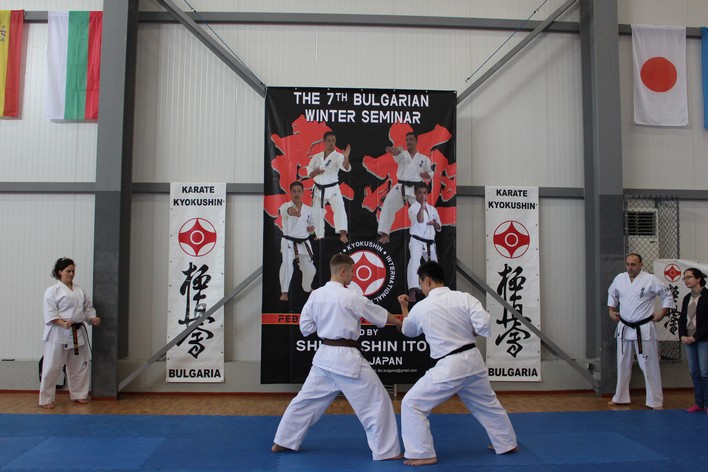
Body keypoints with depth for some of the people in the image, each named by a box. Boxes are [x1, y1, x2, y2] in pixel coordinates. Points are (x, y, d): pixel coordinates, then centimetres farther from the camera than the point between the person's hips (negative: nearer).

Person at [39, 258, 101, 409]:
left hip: (77, 333, 6)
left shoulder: (80, 290, 13)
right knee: (52, 366, -3)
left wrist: (93, 318, -2)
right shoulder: (53, 290, -6)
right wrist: (63, 324, -26)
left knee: (79, 365, 13)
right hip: (58, 333, -6)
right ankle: (46, 399, 8)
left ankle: (79, 395, 26)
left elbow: (88, 308, 17)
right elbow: (50, 313, -13)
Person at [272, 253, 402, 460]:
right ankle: (386, 451, 9)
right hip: (346, 358, -7)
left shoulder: (316, 295, 2)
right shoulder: (351, 297, -14)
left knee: (307, 399, 20)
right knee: (376, 401, 4)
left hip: (324, 354, 7)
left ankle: (283, 441, 29)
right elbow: (380, 315, 1)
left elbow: (305, 327, 7)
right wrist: (400, 322, 18)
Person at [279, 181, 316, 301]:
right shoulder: (285, 206, -10)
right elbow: (287, 210, -36)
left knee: (309, 269, 12)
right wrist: (291, 211, -61)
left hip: (304, 243, 4)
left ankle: (307, 288, 43)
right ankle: (284, 292, -16)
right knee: (287, 264, -28)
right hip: (289, 242, -4)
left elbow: (312, 225, 17)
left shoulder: (309, 209, 5)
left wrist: (312, 229, -8)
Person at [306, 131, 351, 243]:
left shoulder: (338, 156, -9)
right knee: (317, 213, 12)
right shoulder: (316, 157, 3)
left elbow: (346, 168, -28)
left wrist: (346, 157, -49)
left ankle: (343, 234, -35)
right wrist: (316, 172, -21)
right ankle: (319, 235, 32)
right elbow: (309, 174, 2)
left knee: (339, 208, -25)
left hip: (332, 189, -4)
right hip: (318, 189, 4)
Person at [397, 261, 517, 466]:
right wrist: (467, 333, 8)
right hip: (473, 360, 5)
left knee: (412, 404, 5)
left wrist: (404, 309, 30)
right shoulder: (464, 297, -3)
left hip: (449, 367, -5)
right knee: (488, 404, 28)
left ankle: (423, 454, 6)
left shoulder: (420, 308, -6)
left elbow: (408, 331, 15)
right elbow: (484, 325, -12)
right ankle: (507, 443, 42)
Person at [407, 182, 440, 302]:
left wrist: (434, 223, -7)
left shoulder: (432, 209, 11)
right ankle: (412, 291, -39)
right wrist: (422, 205, -35)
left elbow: (439, 227, 15)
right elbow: (420, 220, -26)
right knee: (414, 261, -30)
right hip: (417, 241, -6)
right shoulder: (413, 208, -6)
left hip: (430, 243, 6)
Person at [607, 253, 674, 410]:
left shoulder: (650, 280, -11)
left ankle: (656, 401, 12)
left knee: (650, 366, 0)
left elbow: (667, 296, -2)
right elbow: (612, 294, 19)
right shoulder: (619, 279, 2)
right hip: (624, 328, 5)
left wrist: (661, 314, -6)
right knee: (623, 364, 15)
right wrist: (611, 311, 9)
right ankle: (621, 397, 28)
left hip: (644, 329, -5)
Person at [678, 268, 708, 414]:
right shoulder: (687, 298, 12)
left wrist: (695, 336, -15)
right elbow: (682, 319, 12)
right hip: (689, 340, 6)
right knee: (694, 372, 9)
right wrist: (683, 336, -3)